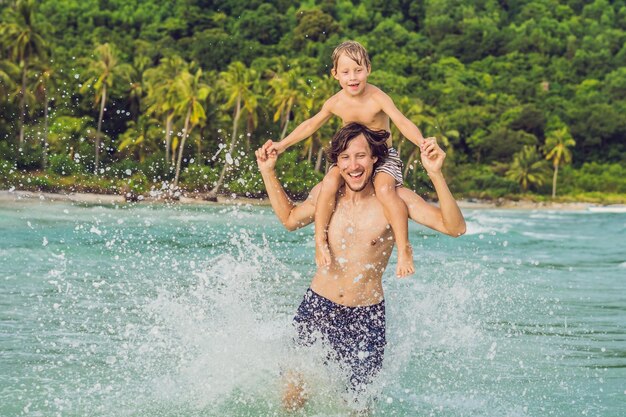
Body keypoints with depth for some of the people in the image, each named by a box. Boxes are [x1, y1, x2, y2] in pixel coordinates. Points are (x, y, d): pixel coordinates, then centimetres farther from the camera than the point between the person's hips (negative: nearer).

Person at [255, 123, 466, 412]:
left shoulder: (394, 199, -11)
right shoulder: (325, 193, -1)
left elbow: (455, 227, -21)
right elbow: (290, 219, 20)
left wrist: (435, 174, -33)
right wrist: (268, 172, 13)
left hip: (366, 316, -2)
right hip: (317, 307, 2)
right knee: (292, 398, 4)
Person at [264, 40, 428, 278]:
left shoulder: (377, 98, -18)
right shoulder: (336, 103, -5)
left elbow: (402, 122, -28)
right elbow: (311, 125, 11)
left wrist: (422, 143, -46)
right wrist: (282, 145, 10)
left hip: (384, 157, -4)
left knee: (384, 189, -34)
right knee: (329, 183, -26)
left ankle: (404, 249, -23)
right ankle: (320, 240, -15)